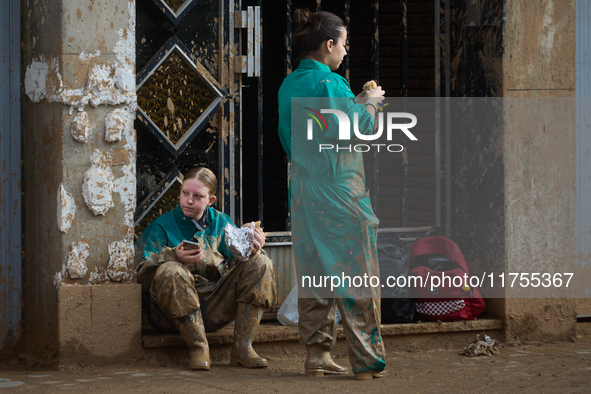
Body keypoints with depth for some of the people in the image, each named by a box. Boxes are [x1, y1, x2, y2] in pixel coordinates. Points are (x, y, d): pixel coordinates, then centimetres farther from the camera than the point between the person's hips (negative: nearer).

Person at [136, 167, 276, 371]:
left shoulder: (221, 222, 17)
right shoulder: (161, 226, 5)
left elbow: (239, 261, 11)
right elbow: (143, 274, -5)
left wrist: (252, 251, -13)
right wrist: (173, 257, -23)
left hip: (216, 307, 4)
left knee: (261, 264, -10)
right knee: (169, 272, -35)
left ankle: (242, 347, -17)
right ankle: (198, 347, -25)